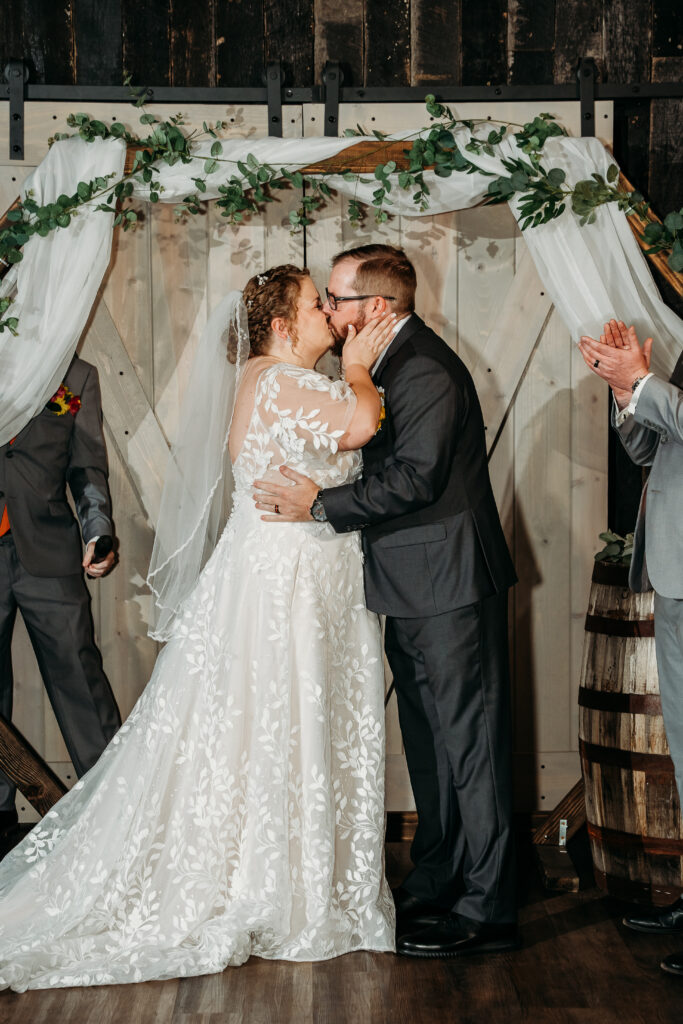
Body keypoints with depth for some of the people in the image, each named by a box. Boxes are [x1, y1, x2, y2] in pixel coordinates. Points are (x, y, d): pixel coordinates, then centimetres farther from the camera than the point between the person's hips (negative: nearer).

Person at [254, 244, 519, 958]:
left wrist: (320, 505, -20)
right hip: (413, 585, 11)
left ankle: (486, 910, 2)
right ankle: (434, 882, 29)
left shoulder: (426, 369, -18)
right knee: (427, 740, 17)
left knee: (468, 743, -4)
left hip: (450, 585, -11)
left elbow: (416, 477, -25)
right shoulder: (387, 363, 14)